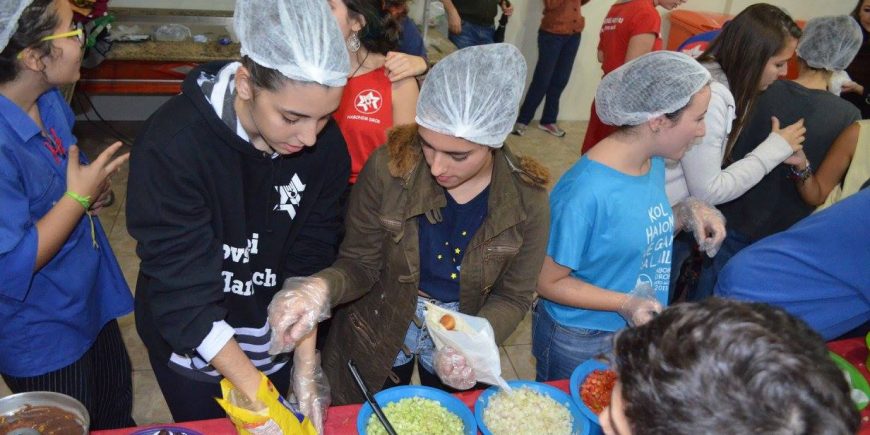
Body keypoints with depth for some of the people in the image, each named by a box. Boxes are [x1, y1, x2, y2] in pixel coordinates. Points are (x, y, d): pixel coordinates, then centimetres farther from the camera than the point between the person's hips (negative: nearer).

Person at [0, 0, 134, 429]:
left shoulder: (49, 98, -7)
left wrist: (93, 190, -8)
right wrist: (78, 197, -27)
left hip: (92, 300, 8)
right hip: (41, 336, -8)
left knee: (117, 408, 29)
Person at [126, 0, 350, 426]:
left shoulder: (326, 144, -18)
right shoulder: (172, 143, -29)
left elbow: (310, 264, -11)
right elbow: (183, 294, -28)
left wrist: (306, 364, -17)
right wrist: (256, 392, -30)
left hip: (276, 342, 3)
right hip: (192, 344, -2)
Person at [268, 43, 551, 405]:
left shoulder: (527, 200, -22)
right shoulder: (387, 168, -26)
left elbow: (513, 297, -11)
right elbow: (359, 265, -17)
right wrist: (322, 288, -39)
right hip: (375, 339, -1)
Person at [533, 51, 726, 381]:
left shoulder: (655, 162, -5)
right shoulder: (586, 190, -29)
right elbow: (550, 282, -20)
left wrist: (687, 213, -9)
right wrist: (625, 304, -29)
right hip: (578, 342, -7)